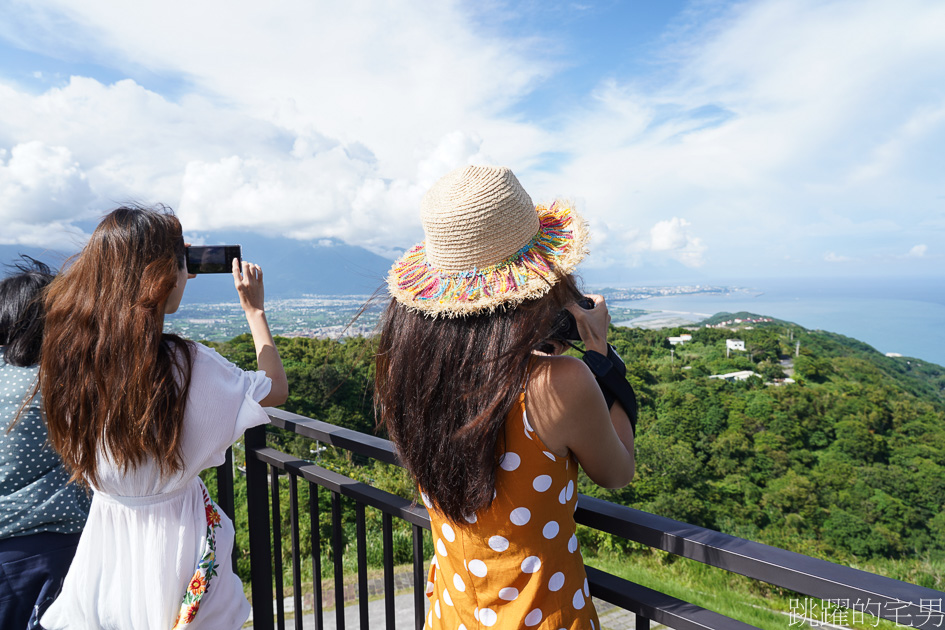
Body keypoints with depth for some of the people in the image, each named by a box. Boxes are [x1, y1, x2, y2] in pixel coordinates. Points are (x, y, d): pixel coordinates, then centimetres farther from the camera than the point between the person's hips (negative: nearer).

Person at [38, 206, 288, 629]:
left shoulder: (69, 353, -12)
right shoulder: (187, 364, -27)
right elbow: (276, 390, -11)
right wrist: (254, 310, -4)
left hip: (104, 535, 5)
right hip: (173, 537, -4)